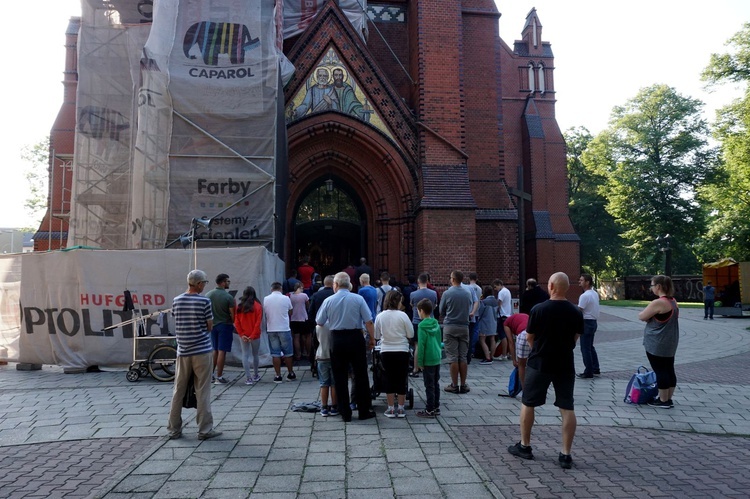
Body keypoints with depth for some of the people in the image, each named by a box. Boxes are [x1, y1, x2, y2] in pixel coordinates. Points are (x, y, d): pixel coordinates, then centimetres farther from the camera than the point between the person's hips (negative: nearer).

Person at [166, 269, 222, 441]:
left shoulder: (176, 301, 2)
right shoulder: (204, 301, -11)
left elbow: (177, 322, 11)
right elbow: (210, 327, -4)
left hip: (183, 351, 5)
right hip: (202, 351, -4)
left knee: (178, 391, 13)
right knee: (203, 392, 2)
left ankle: (174, 429, 21)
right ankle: (205, 429, 7)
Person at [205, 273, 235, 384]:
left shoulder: (208, 295, 1)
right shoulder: (228, 297, -14)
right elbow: (232, 314, -12)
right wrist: (233, 323, 6)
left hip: (212, 325, 6)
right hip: (225, 325, -5)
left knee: (215, 350, 17)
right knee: (222, 351, 0)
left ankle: (210, 374, 21)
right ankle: (219, 377, 4)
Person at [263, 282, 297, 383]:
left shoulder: (266, 299, -2)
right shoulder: (286, 298, -6)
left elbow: (264, 314, 7)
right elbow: (290, 312, 7)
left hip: (271, 330, 1)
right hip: (284, 329, -1)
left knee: (275, 354, 6)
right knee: (287, 353, 10)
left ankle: (278, 376, 8)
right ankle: (290, 374, 19)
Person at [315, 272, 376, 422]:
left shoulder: (329, 300, -2)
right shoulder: (358, 299, -4)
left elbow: (319, 322, 5)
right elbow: (368, 321, -7)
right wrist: (372, 338, 3)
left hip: (337, 340, 1)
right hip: (356, 338, 0)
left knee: (340, 377, 10)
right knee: (361, 376, 9)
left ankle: (345, 413, 14)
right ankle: (364, 411, 15)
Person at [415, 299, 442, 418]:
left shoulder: (422, 326, -16)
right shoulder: (436, 324, 6)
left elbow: (421, 345, -15)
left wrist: (420, 362, -10)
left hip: (428, 360, -7)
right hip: (437, 358, 7)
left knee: (429, 386, 0)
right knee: (436, 384, 15)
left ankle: (430, 410, 5)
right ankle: (436, 407, 23)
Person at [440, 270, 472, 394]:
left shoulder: (447, 293, -8)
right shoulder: (468, 294, 2)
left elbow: (441, 312, 1)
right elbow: (469, 310, 12)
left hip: (450, 327, -3)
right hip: (464, 327, 3)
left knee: (453, 358, 1)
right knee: (463, 357, 8)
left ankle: (454, 385, 4)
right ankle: (463, 385, 12)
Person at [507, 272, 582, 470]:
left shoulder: (538, 309, -14)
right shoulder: (576, 312, -4)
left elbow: (529, 337, -4)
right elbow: (575, 338, 7)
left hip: (539, 363, -3)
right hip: (565, 365, 3)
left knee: (527, 403, 12)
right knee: (567, 408, 8)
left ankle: (524, 446, 22)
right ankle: (566, 454, 11)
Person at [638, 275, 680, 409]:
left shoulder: (658, 303, -21)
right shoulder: (673, 301, 8)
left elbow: (641, 316, -13)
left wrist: (647, 312, 5)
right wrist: (652, 315, 6)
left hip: (657, 344, -9)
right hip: (670, 343, 9)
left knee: (660, 371, 0)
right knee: (669, 370, 12)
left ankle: (663, 401, 7)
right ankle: (668, 399, 21)